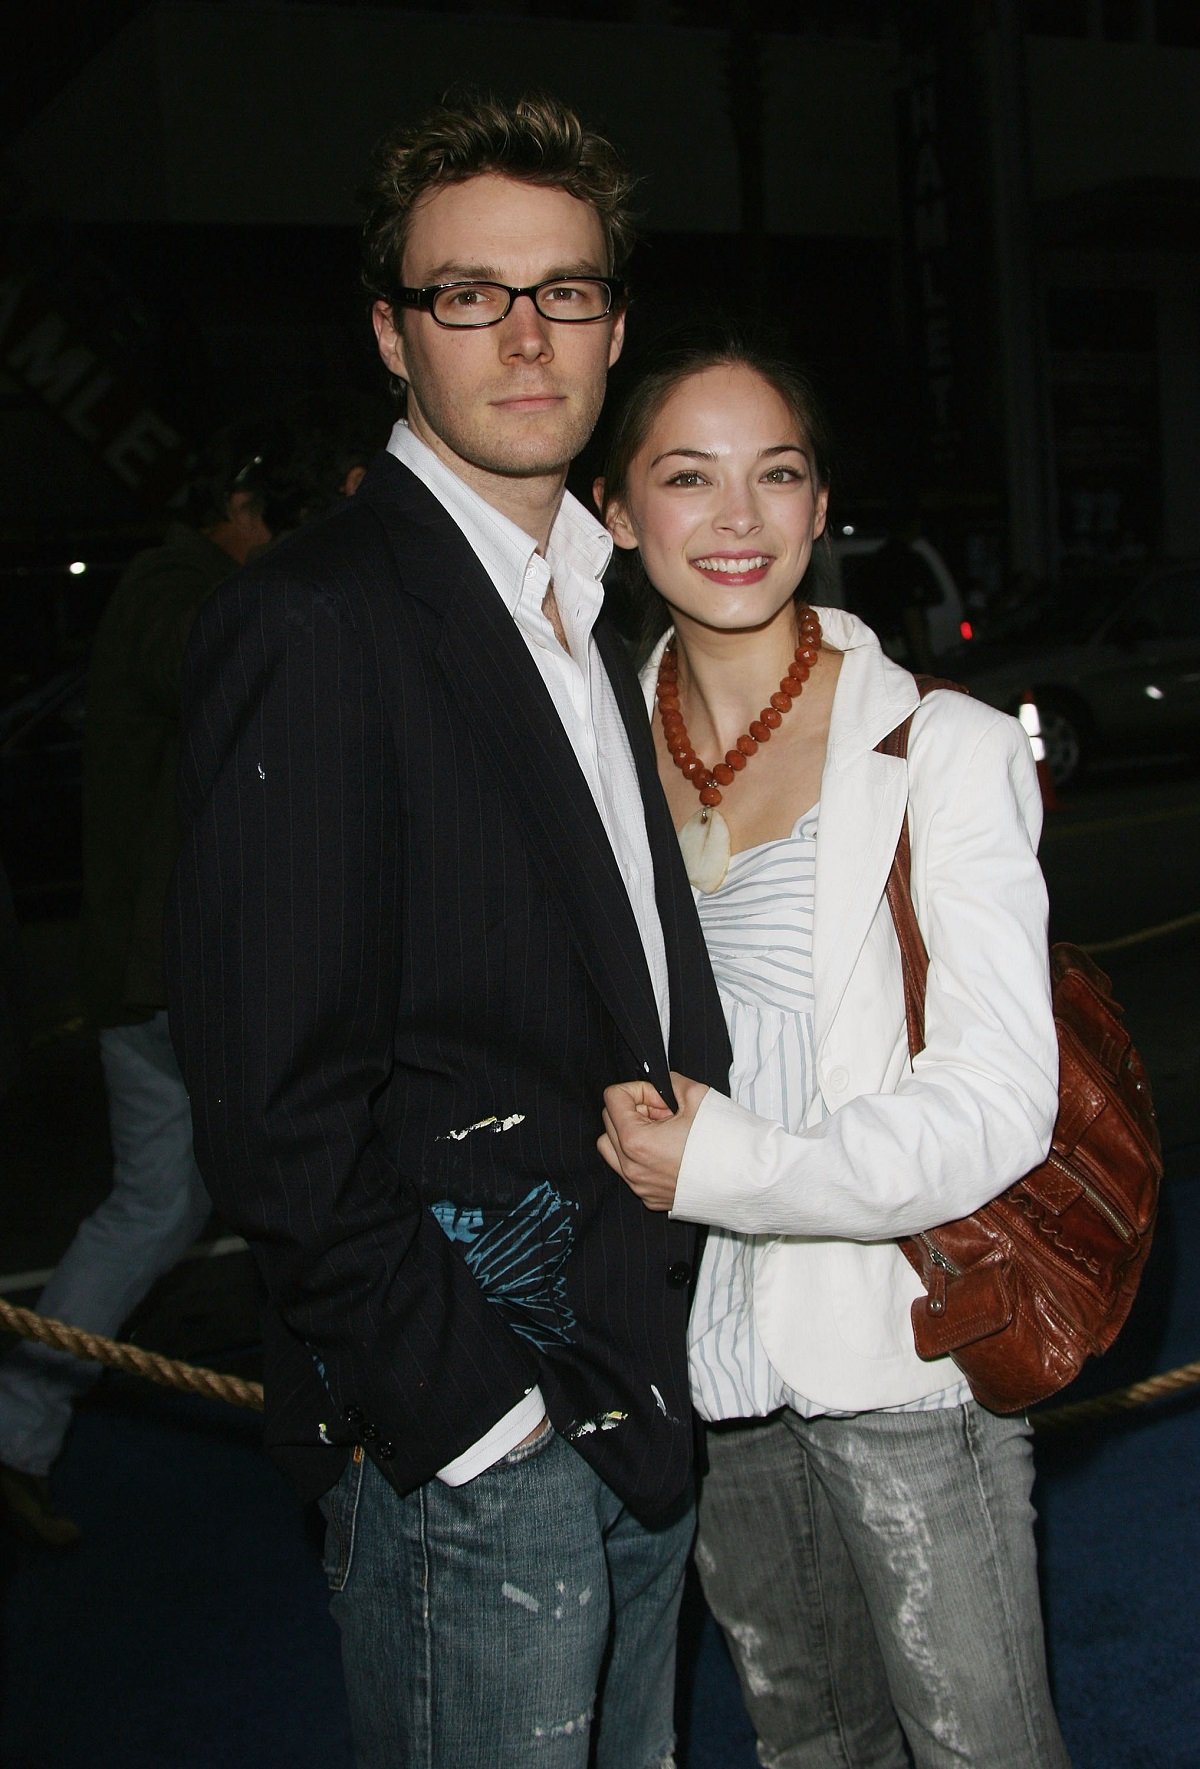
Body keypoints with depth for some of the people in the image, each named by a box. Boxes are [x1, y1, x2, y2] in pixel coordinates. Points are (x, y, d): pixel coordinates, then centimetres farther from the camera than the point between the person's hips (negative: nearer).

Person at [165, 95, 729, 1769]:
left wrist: (664, 1345, 10)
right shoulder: (311, 624, -15)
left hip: (641, 1398, 8)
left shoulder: (593, 619, 12)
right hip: (461, 1437, -8)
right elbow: (273, 1095, -19)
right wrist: (471, 1405, -17)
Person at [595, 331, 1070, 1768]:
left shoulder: (944, 747, -11)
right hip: (706, 1363, 4)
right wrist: (626, 1118, -4)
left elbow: (999, 1103, -16)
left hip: (898, 1352, -4)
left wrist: (731, 1165, -21)